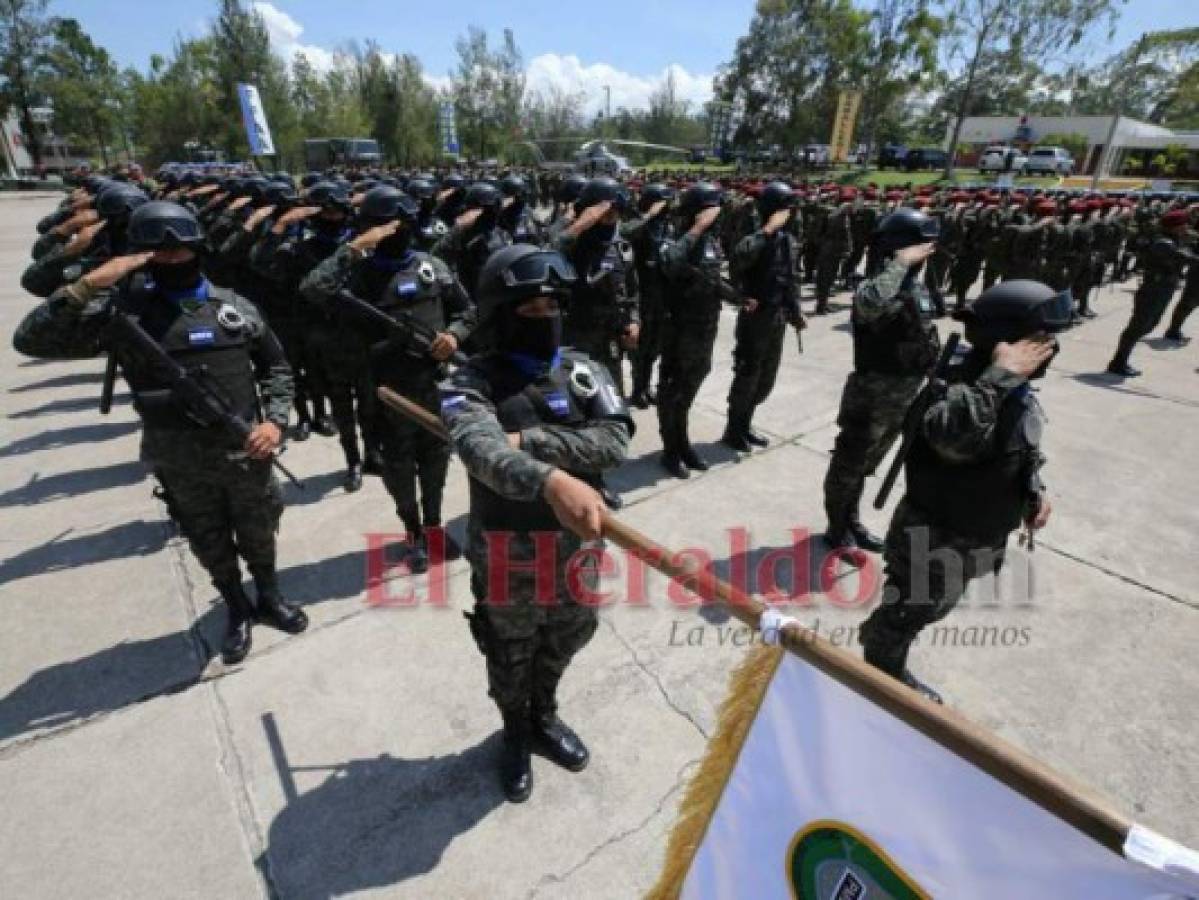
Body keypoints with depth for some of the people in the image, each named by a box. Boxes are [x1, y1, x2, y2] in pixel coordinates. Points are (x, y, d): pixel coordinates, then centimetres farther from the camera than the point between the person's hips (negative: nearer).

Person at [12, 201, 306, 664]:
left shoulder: (235, 306, 0)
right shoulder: (123, 309, -7)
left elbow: (275, 366, 7)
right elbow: (32, 341, -15)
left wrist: (275, 420, -7)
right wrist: (89, 284, -23)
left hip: (247, 454, 1)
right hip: (181, 466, -1)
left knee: (258, 535, 18)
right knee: (210, 546, 18)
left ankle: (270, 598, 42)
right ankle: (237, 611, 41)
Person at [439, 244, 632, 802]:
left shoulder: (584, 372, -3)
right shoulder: (474, 383, -16)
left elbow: (614, 442, -17)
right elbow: (483, 451, -36)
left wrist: (528, 440, -25)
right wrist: (551, 480, -55)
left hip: (575, 547, 4)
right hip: (507, 555, -3)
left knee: (566, 639, 26)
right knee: (510, 657, 20)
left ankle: (544, 715, 58)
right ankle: (515, 735, 53)